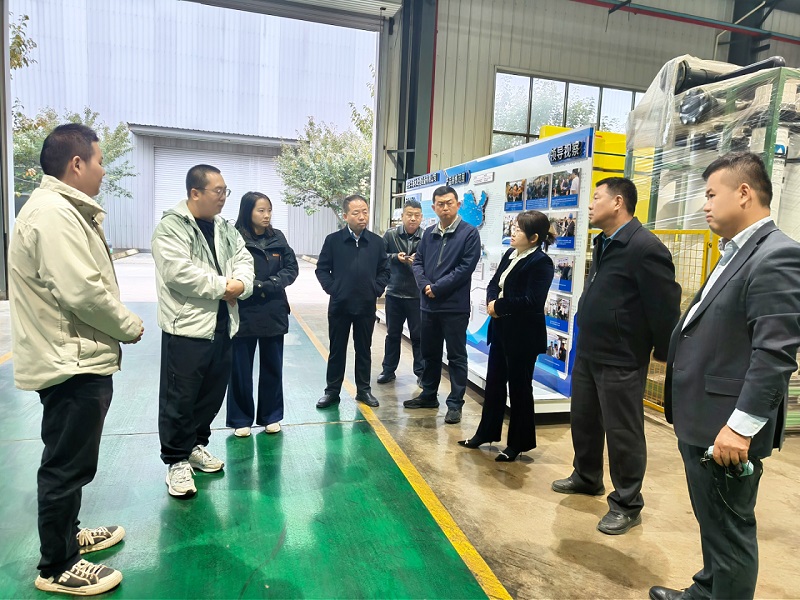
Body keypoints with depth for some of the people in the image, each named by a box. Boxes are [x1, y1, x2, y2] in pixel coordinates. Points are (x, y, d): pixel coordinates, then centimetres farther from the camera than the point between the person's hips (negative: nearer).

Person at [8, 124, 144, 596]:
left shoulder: (63, 211, 14)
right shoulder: (54, 213, -20)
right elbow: (83, 292, -25)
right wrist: (130, 326, -12)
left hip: (76, 359, 11)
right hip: (73, 362, -11)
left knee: (69, 462, 23)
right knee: (68, 466, 3)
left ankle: (67, 535, 41)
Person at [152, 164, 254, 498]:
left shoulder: (225, 228, 13)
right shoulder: (171, 227, -10)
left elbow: (244, 260, 10)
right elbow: (179, 271, -22)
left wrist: (240, 285, -12)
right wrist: (223, 286, -16)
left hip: (223, 326, 7)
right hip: (187, 327, -7)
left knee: (212, 394, 16)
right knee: (180, 398, 3)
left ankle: (196, 445, 35)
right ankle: (176, 461, 18)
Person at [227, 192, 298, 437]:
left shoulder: (278, 238, 5)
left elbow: (292, 269, 2)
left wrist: (269, 285, -12)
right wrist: (256, 286, -17)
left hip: (273, 313, 4)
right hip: (243, 314, -4)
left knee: (272, 367, 13)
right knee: (241, 369, 8)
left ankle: (271, 416, 28)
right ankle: (241, 419, 24)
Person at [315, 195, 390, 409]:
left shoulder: (376, 241, 2)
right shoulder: (333, 240, -4)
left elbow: (384, 270, 10)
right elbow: (322, 268, 2)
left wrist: (377, 289, -2)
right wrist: (331, 288, -8)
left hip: (366, 305, 2)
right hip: (339, 305, -1)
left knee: (364, 349, 12)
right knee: (337, 350, 9)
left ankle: (364, 390, 25)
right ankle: (332, 391, 21)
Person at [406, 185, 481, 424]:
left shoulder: (470, 233, -7)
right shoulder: (429, 233, 10)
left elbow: (465, 268, -15)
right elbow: (418, 261, 8)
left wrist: (437, 288, -15)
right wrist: (424, 286, -10)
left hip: (455, 306, -6)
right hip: (428, 305, 6)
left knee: (456, 356, 4)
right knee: (429, 353, 17)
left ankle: (455, 403, 15)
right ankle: (429, 395, 33)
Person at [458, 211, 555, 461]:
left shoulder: (541, 262, -17)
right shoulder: (510, 254, 9)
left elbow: (531, 301, -25)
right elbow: (493, 284, 11)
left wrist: (499, 306, -16)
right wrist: (491, 302, -10)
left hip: (523, 335, -8)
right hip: (501, 329, 8)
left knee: (519, 387, 5)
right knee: (494, 382, 16)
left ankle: (518, 443, 21)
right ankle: (486, 432, 32)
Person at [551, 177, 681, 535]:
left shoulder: (646, 248, -19)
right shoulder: (604, 243, 10)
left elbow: (665, 306, -17)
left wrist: (665, 354, -9)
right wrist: (585, 340, 18)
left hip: (620, 360, -9)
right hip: (587, 352, 9)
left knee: (622, 432, 4)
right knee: (583, 419, 20)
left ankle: (627, 504, 21)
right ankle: (587, 478, 41)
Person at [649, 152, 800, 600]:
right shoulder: (738, 253, 14)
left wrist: (741, 426, -23)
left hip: (726, 428, -10)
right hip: (701, 421, 10)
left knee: (729, 532, 7)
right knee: (714, 526, 24)